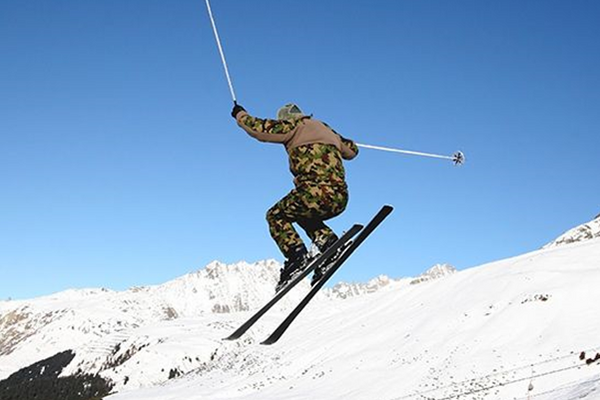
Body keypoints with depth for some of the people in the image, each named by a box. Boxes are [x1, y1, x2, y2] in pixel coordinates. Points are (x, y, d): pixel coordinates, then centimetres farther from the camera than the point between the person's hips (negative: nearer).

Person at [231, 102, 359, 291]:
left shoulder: (295, 126, 8)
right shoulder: (326, 130, 27)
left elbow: (260, 128, 6)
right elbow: (352, 151, 38)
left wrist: (240, 115, 25)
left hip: (316, 193, -7)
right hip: (341, 199, 7)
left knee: (275, 216, 14)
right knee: (304, 214, 34)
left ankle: (296, 255, -8)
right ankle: (328, 240, 8)